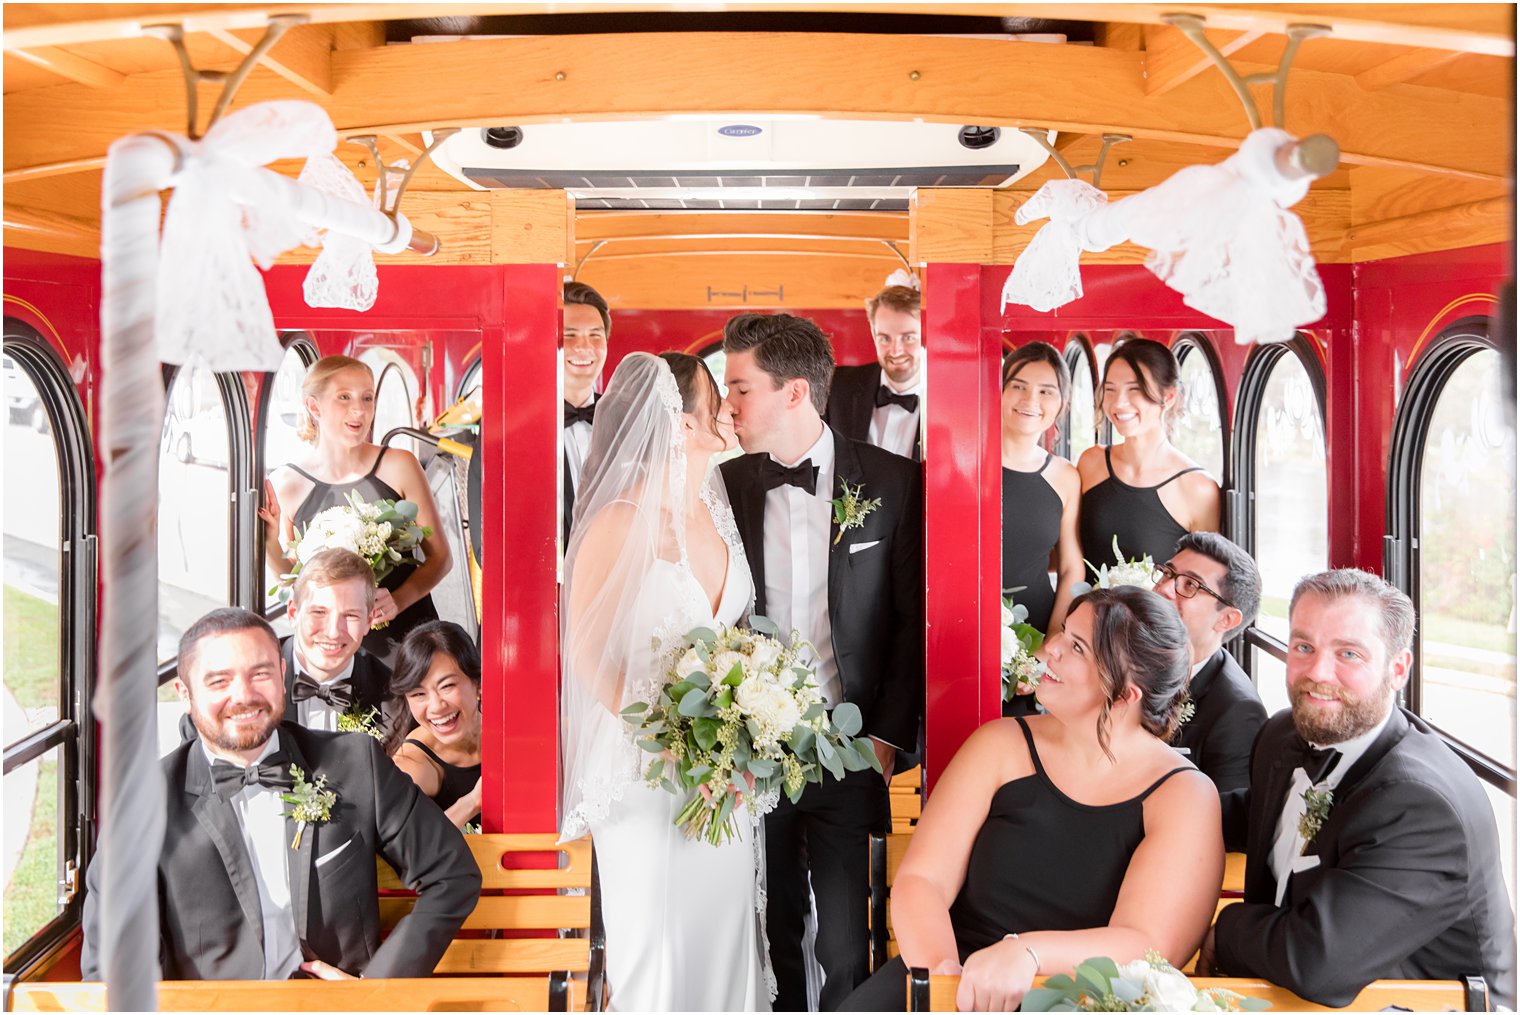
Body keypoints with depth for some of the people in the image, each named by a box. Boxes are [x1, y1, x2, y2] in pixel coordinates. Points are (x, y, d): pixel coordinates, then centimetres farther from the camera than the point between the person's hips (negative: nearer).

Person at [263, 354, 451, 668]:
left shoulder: (399, 466, -6)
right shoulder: (285, 484, -4)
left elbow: (440, 556, 0)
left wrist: (398, 600, -15)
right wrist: (270, 541, -13)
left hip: (406, 631, 0)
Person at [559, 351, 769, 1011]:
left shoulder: (717, 512, 5)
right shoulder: (621, 522, -15)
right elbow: (585, 652, -14)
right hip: (646, 766, -6)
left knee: (724, 918, 15)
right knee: (657, 936, 7)